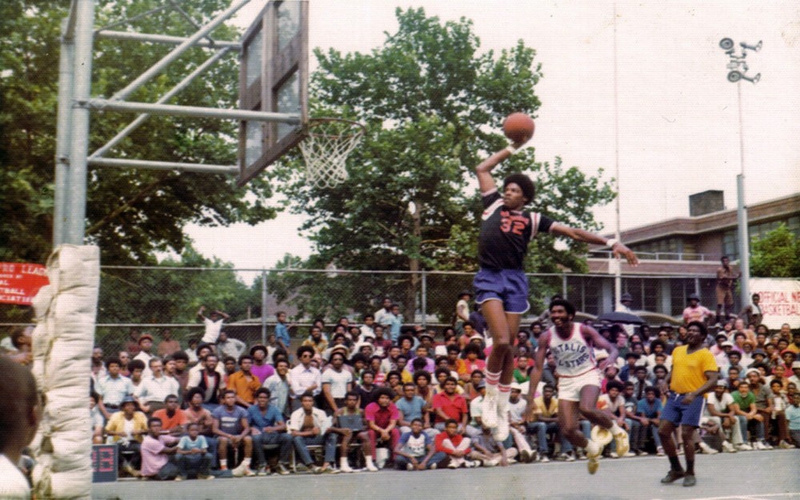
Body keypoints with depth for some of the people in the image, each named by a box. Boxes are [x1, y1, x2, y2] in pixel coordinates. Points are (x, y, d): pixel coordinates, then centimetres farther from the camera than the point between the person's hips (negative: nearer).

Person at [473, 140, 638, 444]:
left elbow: (572, 233, 10)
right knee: (501, 341, -18)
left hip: (515, 280, 1)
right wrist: (513, 148, 25)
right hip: (489, 278, -1)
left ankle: (502, 409, 17)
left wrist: (611, 243, 3)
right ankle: (491, 398, 3)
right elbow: (483, 169, 22)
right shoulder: (494, 206, 14)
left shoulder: (533, 220, 12)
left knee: (508, 347, 4)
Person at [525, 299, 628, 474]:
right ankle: (593, 449, 27)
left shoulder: (584, 331, -14)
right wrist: (530, 400, -12)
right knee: (568, 430, -6)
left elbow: (612, 348, -18)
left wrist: (611, 358, -44)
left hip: (588, 376, -3)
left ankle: (616, 430, -4)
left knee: (586, 409, -34)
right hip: (566, 382, 3)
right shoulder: (546, 338, -8)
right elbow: (537, 368, -6)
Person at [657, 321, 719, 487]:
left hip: (694, 399, -6)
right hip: (674, 396, 6)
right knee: (663, 431, 1)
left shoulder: (706, 355, -7)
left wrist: (694, 394, -27)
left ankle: (690, 473, 10)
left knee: (687, 434, -8)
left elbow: (712, 381, -15)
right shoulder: (677, 351, 11)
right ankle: (676, 469, 18)